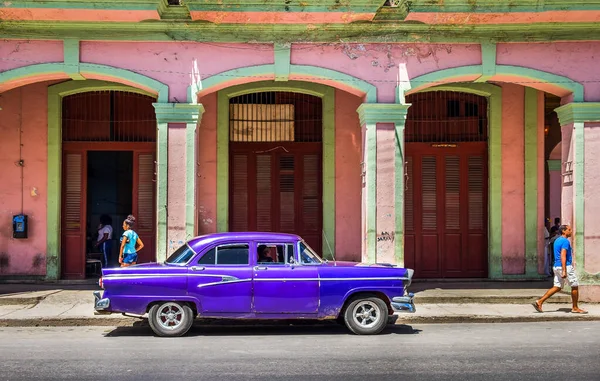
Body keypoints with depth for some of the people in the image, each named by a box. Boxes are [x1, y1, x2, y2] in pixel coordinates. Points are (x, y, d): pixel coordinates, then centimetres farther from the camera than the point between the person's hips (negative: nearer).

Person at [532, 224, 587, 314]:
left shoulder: (557, 240, 17)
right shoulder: (565, 241, -14)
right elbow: (563, 256, -23)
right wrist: (564, 271, -28)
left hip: (557, 266, 9)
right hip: (566, 266, -9)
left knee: (557, 287, 8)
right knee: (575, 286, 5)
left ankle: (539, 302, -2)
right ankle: (575, 308, 12)